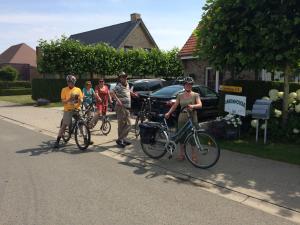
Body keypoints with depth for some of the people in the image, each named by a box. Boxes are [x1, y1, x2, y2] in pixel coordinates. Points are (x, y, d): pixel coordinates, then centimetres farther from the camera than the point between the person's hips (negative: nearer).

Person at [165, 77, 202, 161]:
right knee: (181, 136, 7)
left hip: (192, 118, -2)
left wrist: (193, 106, -34)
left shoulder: (195, 95, 0)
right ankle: (181, 154, 22)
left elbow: (200, 105, -14)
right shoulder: (180, 95, 9)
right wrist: (168, 113, -3)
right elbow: (175, 106, 8)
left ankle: (194, 155, 14)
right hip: (182, 118, 3)